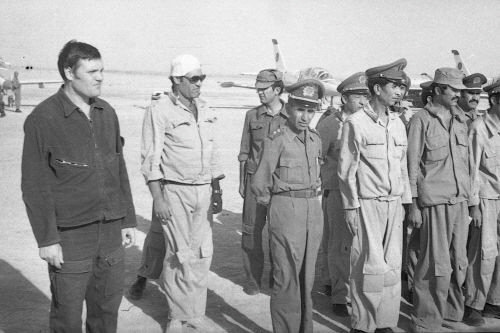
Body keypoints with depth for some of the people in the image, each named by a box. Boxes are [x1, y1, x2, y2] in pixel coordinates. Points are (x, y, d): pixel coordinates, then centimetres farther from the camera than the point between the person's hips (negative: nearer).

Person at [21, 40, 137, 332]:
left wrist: (128, 220, 12)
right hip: (71, 235, -5)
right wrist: (47, 239, -11)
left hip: (111, 231, 5)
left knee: (108, 307, 14)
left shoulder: (107, 113, 8)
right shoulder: (43, 119, -9)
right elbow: (35, 185, -9)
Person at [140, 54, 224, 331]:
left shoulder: (204, 110, 12)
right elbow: (151, 158, -9)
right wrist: (158, 199, -14)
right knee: (180, 255, -1)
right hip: (175, 192, -6)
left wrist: (217, 190, 15)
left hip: (203, 191, 6)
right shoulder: (159, 110, -7)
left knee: (202, 253, 7)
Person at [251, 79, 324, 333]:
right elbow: (259, 184, -7)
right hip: (286, 210, -6)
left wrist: (312, 200, 14)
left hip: (314, 210, 6)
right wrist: (276, 207, 3)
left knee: (306, 276, 14)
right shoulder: (276, 140, -10)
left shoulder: (315, 140, 9)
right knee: (287, 277, -2)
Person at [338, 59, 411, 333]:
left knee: (392, 266, 8)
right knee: (371, 266, -2)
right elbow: (346, 170, -6)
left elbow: (402, 166, 16)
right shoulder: (355, 123, -7)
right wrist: (350, 207, -8)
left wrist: (405, 201, 13)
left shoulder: (398, 123, 11)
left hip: (393, 205, 6)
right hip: (367, 205, -5)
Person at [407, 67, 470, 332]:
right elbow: (412, 165, -5)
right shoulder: (421, 120, -4)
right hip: (434, 203, -6)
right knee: (437, 266, -4)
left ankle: (453, 311, 30)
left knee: (458, 263, 13)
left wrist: (467, 197, 14)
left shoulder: (460, 120, 14)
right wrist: (413, 205, -7)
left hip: (460, 201, 6)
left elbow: (465, 162, 19)